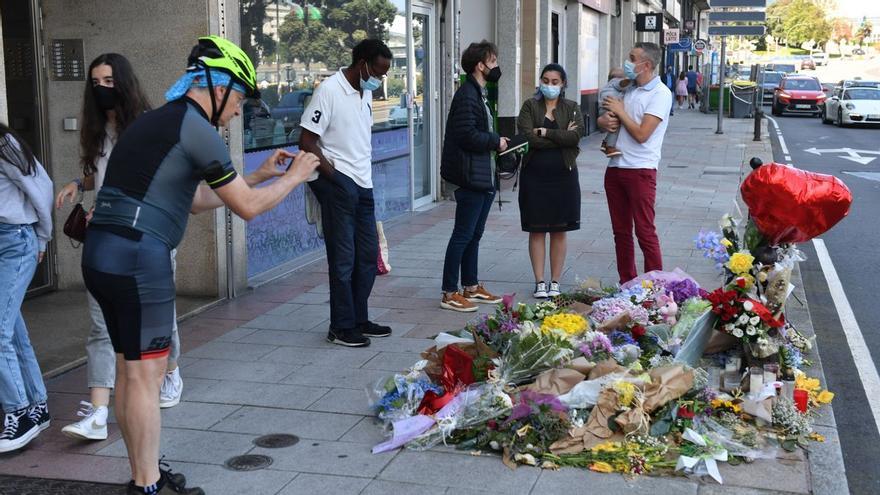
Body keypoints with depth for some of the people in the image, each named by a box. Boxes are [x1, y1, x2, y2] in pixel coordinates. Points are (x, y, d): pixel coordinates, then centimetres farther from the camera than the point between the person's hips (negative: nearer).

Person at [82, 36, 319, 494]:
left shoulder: (158, 122, 20)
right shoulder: (195, 128, -8)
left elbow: (195, 200, 28)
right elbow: (247, 207, -6)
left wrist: (258, 175, 29)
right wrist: (293, 178, 10)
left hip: (100, 253, 10)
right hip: (138, 258, -9)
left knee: (129, 370, 16)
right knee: (146, 375, 0)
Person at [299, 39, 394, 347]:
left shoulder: (366, 93, 12)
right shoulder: (330, 90, -12)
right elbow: (307, 142, -15)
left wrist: (364, 176, 11)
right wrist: (334, 175, -14)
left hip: (362, 184, 8)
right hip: (337, 183, -8)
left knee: (368, 254, 13)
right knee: (343, 257, -2)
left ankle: (359, 319, 24)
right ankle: (342, 327, 8)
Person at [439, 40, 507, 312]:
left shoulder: (479, 93, 17)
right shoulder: (467, 95, -16)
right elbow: (467, 135, -24)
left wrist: (497, 141, 5)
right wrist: (496, 142, -12)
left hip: (484, 177, 10)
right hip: (471, 177, -10)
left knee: (474, 235, 16)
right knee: (463, 235, -4)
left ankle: (471, 287, 26)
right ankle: (450, 293, 3)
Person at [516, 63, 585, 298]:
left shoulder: (571, 108, 7)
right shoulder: (530, 106, 3)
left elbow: (576, 136, -11)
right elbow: (528, 138, -13)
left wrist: (545, 133, -13)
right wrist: (561, 137, -11)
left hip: (563, 175, 1)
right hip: (535, 175, -1)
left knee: (559, 231, 5)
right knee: (536, 230, 2)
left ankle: (555, 281, 13)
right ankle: (540, 282, 10)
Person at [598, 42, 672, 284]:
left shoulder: (660, 94, -9)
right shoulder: (628, 90, 15)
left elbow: (641, 134, -17)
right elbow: (604, 118, 21)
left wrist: (620, 112, -5)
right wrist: (605, 120, -3)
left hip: (640, 170, -8)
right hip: (615, 168, 8)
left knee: (645, 232, -5)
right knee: (621, 231, 11)